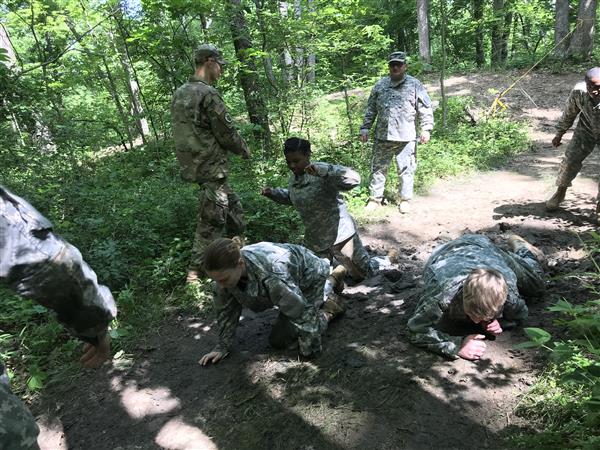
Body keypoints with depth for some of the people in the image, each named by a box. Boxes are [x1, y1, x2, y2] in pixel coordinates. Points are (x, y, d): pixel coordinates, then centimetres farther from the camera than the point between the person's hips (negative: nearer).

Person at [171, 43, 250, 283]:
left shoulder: (179, 93, 11)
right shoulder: (208, 94, -17)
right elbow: (226, 133, -14)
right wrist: (244, 149, 5)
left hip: (192, 165, 9)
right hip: (211, 168, -9)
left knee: (233, 207, 22)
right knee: (211, 222, -1)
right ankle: (194, 273, 7)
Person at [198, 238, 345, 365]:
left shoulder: (271, 276, -46)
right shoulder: (227, 269, -25)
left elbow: (303, 312, -36)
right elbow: (226, 309, -9)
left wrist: (310, 350, -24)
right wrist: (222, 346, -7)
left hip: (309, 278, -6)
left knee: (279, 339, -9)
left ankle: (329, 307, 4)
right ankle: (324, 295, 40)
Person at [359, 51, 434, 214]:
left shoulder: (414, 85, 3)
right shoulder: (380, 85, 10)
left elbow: (425, 109, 1)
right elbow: (370, 109, 14)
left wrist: (426, 129, -7)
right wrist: (365, 128, 9)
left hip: (406, 137, -2)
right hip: (382, 136, 2)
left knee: (406, 170, 4)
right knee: (378, 168, 7)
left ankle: (405, 199, 17)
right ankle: (375, 198, 18)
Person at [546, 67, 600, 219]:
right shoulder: (578, 91, -27)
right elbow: (569, 113, -7)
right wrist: (559, 134, 4)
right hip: (586, 129, 2)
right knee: (571, 159, 0)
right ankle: (560, 192, 24)